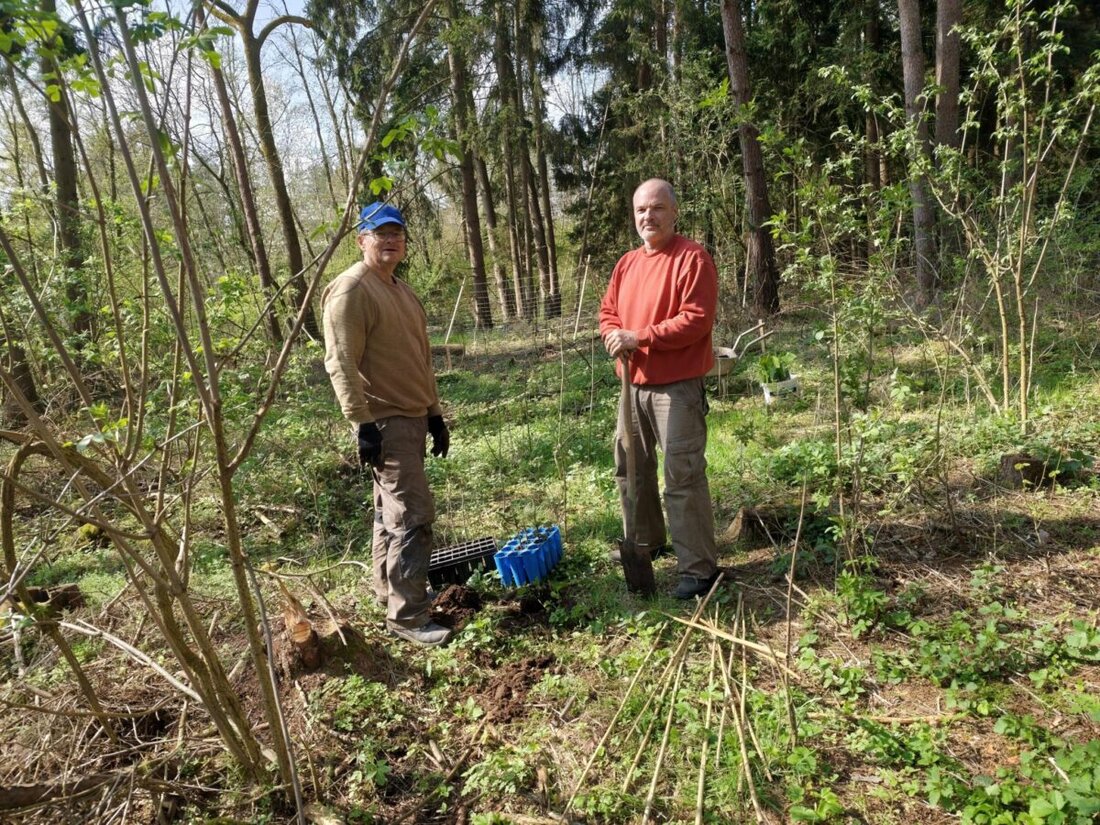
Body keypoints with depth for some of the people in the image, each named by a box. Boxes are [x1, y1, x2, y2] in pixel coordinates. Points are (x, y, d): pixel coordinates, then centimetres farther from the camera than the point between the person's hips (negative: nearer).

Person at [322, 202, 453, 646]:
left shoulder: (401, 289, 18)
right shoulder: (350, 290, -12)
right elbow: (341, 365, -18)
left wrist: (435, 413, 19)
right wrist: (363, 424, -22)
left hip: (412, 417, 9)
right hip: (384, 422, -9)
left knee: (392, 511, 18)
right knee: (413, 515, -9)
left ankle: (388, 590, 31)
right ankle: (408, 615, 1)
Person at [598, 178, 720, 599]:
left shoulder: (692, 258, -11)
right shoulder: (627, 263, 13)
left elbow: (696, 320, -19)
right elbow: (607, 310, 16)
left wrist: (640, 337, -22)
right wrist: (614, 334, -8)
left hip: (677, 387, -8)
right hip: (634, 384, 8)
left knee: (683, 478, -7)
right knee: (630, 469, 18)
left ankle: (699, 567, 3)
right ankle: (644, 542, 37)